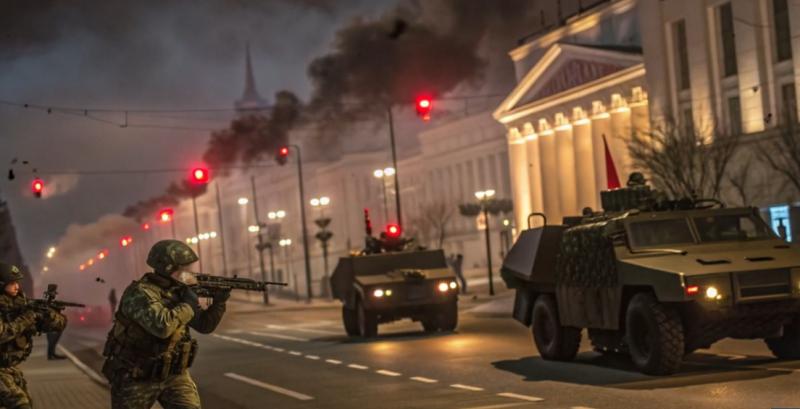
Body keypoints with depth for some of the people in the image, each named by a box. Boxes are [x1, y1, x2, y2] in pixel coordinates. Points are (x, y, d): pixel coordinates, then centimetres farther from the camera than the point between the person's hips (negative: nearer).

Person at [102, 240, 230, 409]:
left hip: (173, 374, 6)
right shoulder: (139, 293, -22)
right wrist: (188, 304, -24)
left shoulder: (178, 292, 1)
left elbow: (204, 325, 8)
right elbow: (162, 326, -37)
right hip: (135, 378, -5)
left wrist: (219, 302, -8)